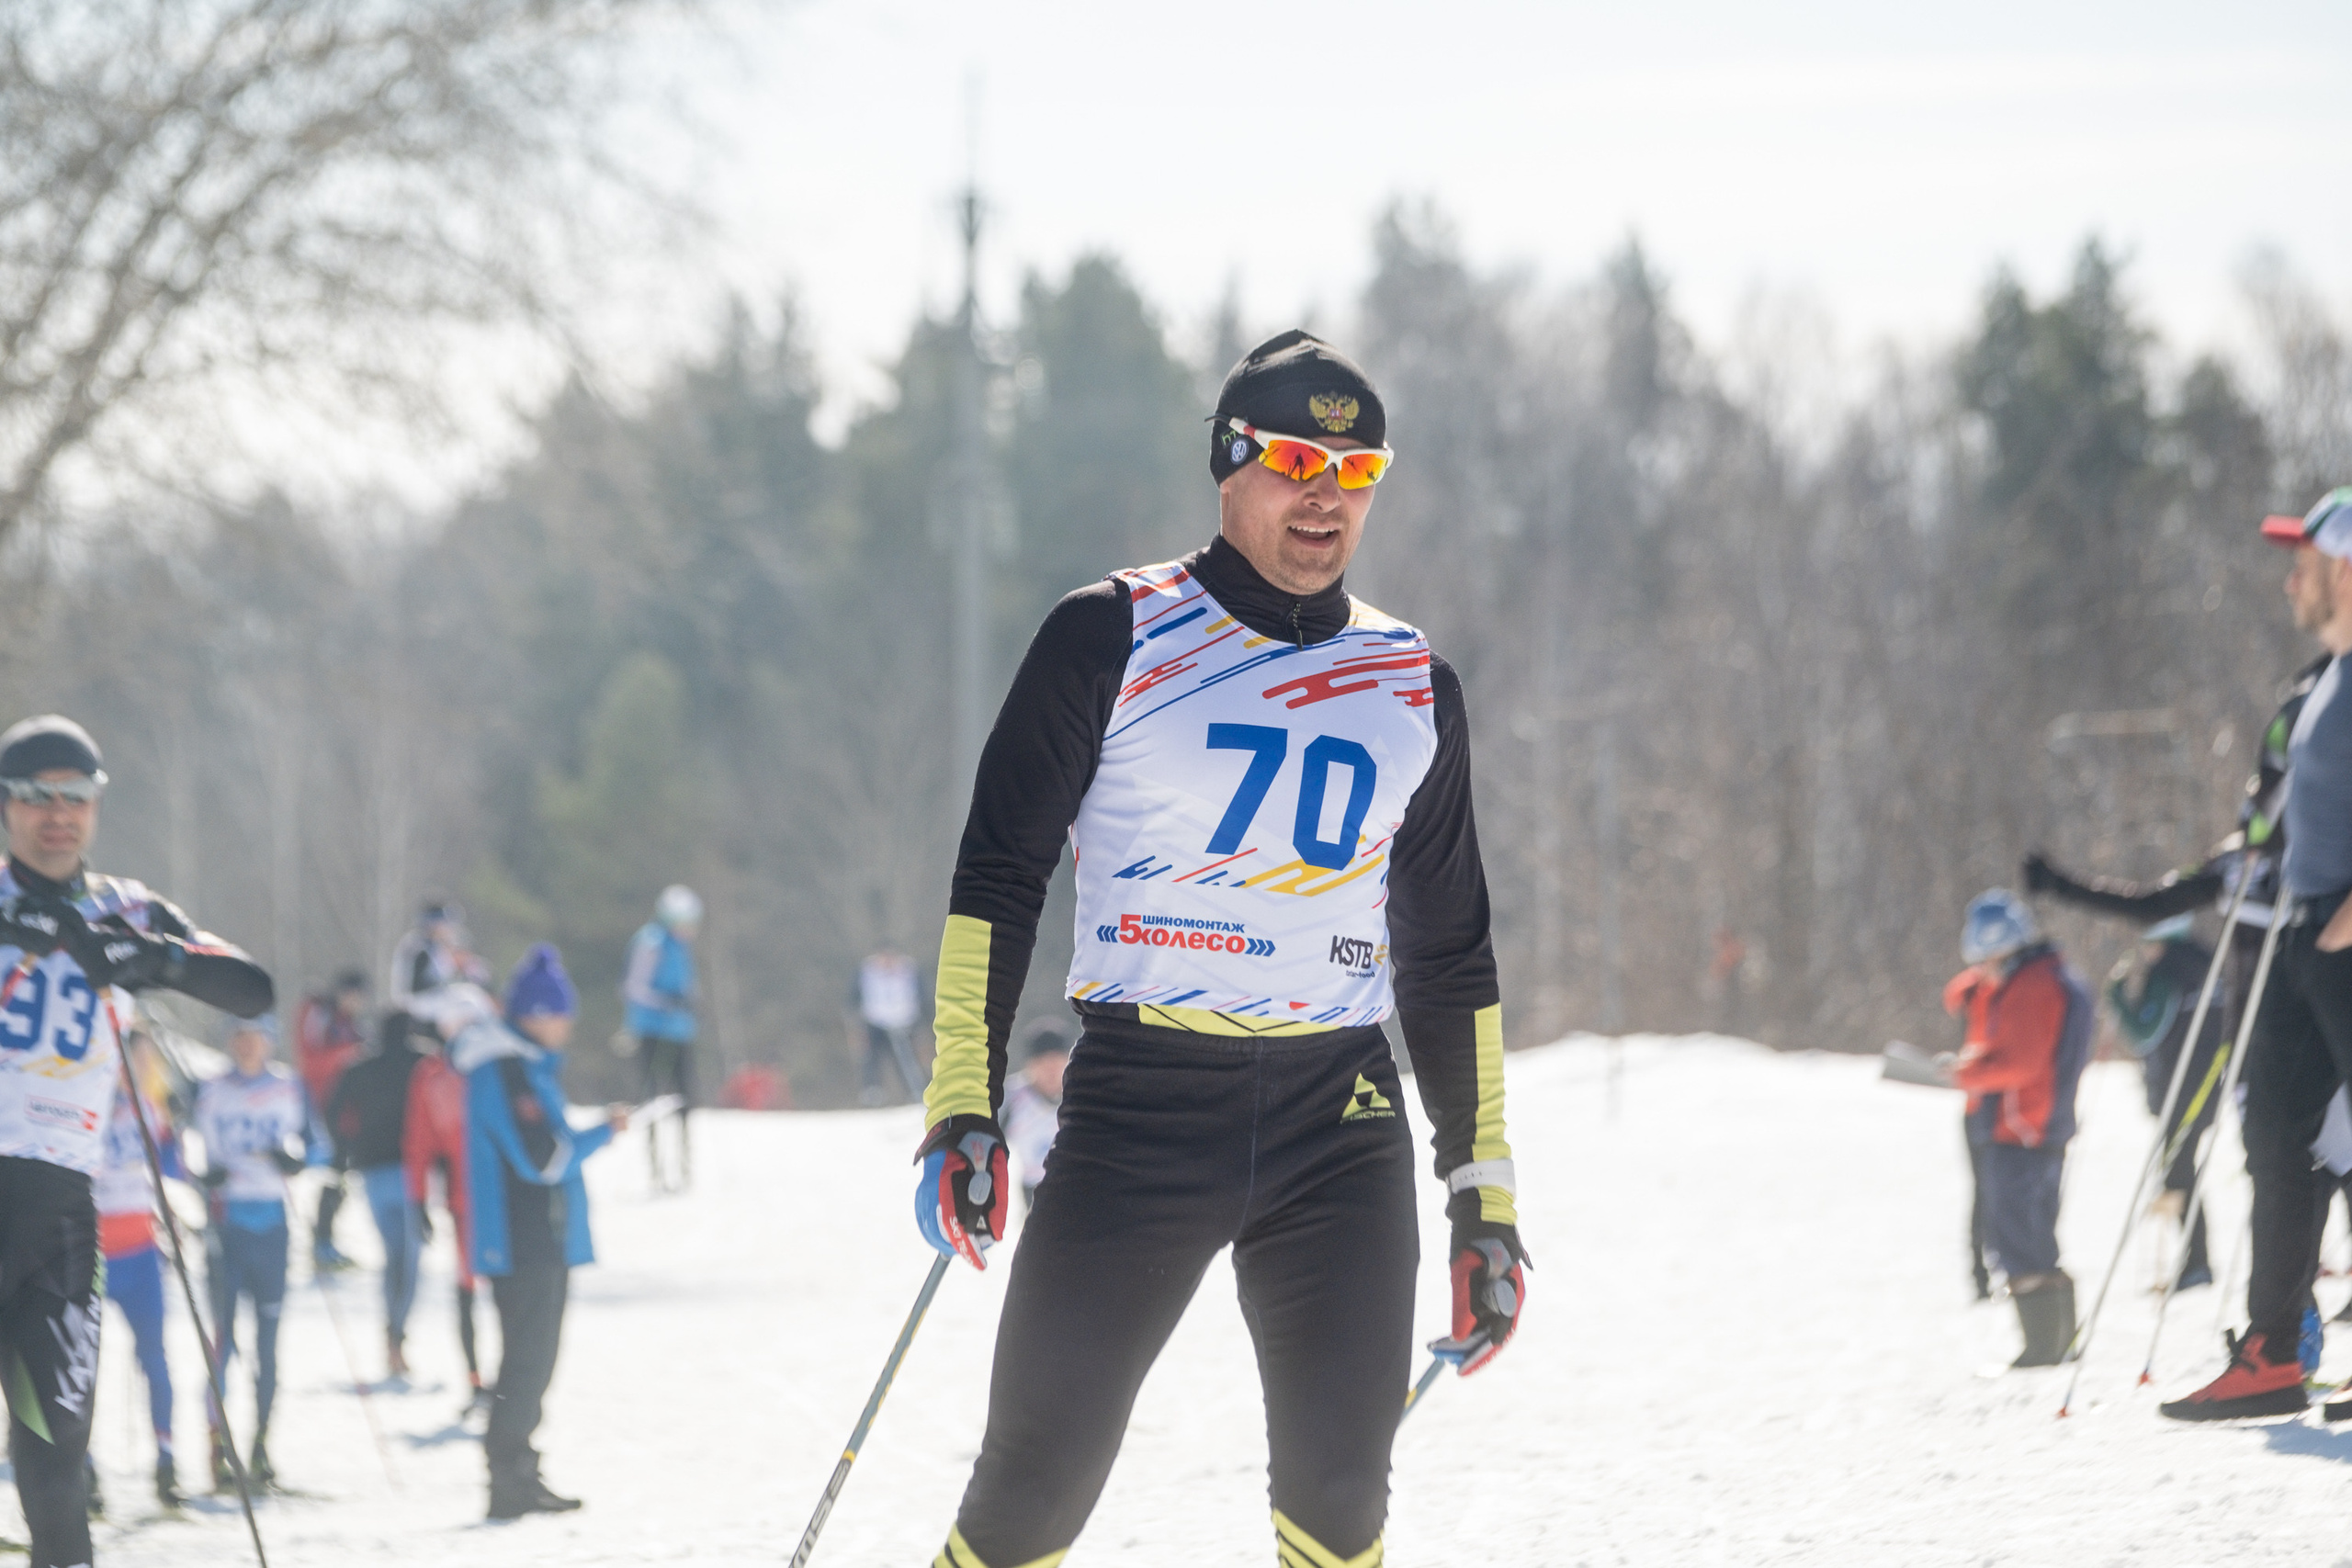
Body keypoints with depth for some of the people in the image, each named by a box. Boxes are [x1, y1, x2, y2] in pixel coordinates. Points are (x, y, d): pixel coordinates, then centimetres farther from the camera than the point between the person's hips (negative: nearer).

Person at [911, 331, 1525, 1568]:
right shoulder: (1113, 639, 1)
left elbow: (1449, 956, 19)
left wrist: (1484, 1190, 14)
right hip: (1139, 1103, -3)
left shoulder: (1411, 687, 13)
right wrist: (962, 1113, -11)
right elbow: (997, 875, -1)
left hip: (1341, 1119, 3)